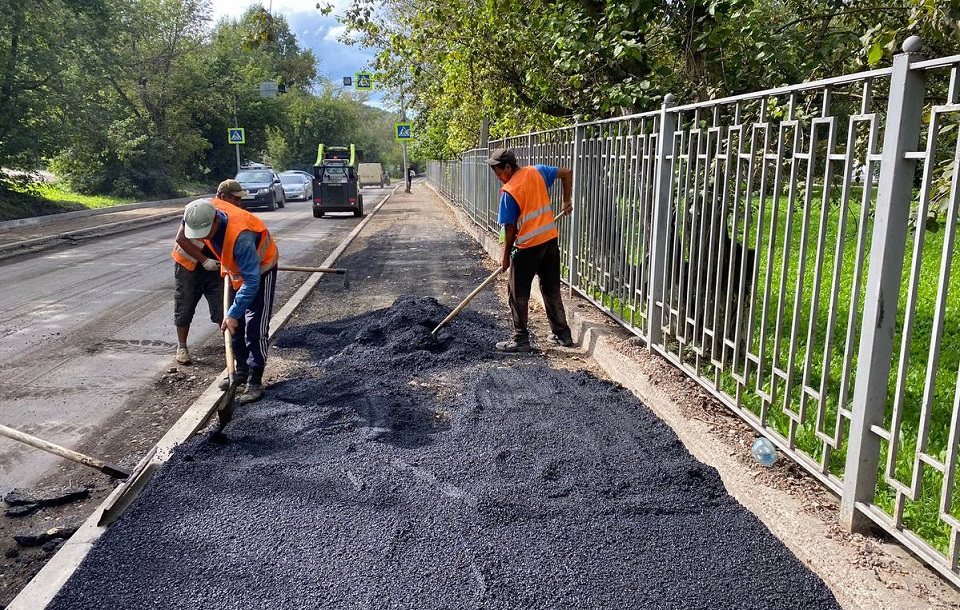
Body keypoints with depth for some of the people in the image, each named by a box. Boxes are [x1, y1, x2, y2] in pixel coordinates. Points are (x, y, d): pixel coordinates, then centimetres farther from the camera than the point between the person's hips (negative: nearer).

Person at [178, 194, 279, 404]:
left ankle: (255, 382, -3)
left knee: (255, 329, -11)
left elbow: (252, 281, -37)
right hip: (237, 270, 8)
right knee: (235, 327, 12)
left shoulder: (240, 236, -41)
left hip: (261, 270, -8)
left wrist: (233, 313, -34)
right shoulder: (206, 213, -18)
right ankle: (242, 370, 26)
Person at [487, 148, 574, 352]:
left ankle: (520, 339, 10)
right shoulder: (537, 171, 3)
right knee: (552, 289, 17)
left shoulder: (508, 191, -14)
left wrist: (506, 257, 0)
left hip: (527, 246, -7)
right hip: (551, 240, 7)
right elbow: (567, 173, 8)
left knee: (518, 294, 6)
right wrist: (566, 201, 17)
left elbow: (510, 228, -11)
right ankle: (562, 334, 24)